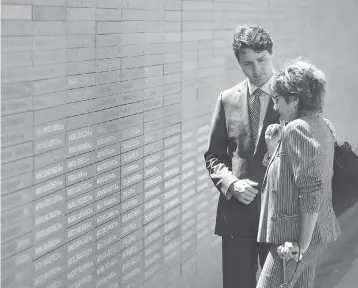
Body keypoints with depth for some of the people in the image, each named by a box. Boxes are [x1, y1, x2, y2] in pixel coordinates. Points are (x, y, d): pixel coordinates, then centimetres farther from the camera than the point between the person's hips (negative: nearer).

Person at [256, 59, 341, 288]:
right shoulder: (322, 126, 12)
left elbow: (312, 191, -23)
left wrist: (302, 244, -20)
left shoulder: (296, 129, -17)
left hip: (295, 235, -10)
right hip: (317, 231, 10)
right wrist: (273, 149, 6)